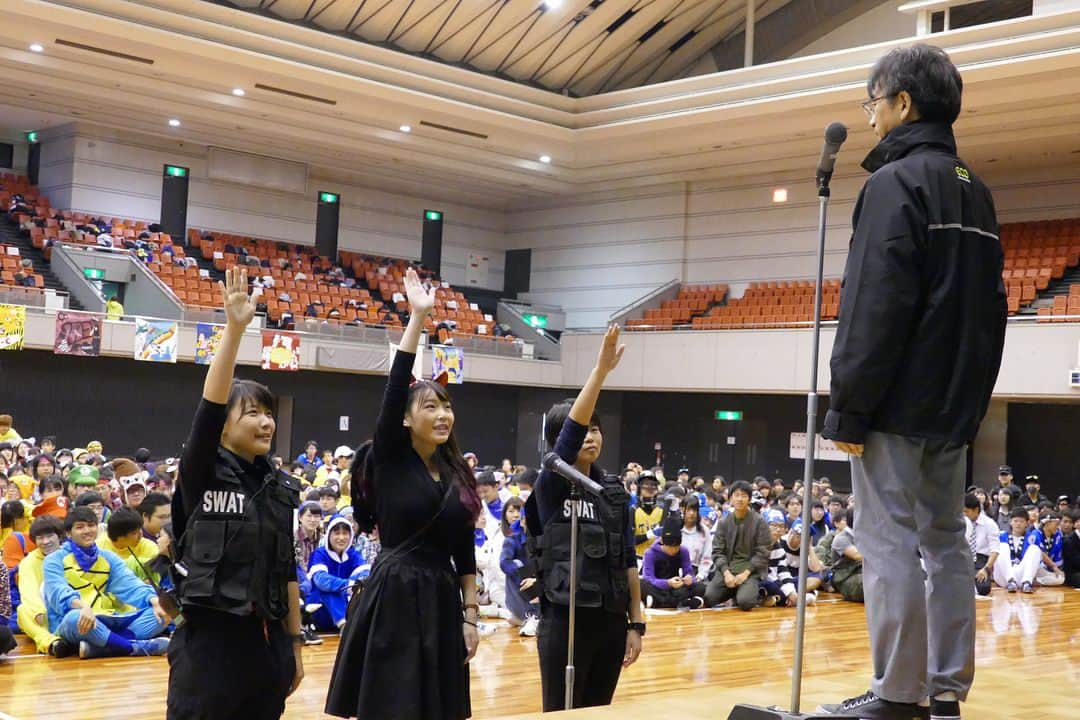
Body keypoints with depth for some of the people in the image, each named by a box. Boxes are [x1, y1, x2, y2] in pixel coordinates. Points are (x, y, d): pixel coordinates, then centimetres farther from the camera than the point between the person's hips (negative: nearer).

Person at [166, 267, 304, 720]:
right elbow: (209, 405, -21)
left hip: (266, 643, 6)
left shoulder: (280, 487, 10)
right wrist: (234, 329, -28)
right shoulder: (201, 474, -5)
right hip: (209, 642, -5)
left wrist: (294, 643, 13)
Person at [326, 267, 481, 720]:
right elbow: (395, 386, -16)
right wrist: (418, 317, -19)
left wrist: (470, 615, 7)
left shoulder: (457, 474, 10)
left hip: (443, 601, 5)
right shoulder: (388, 458, -4)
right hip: (393, 598, -5)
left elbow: (464, 552, 12)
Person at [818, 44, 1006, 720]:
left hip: (898, 403, -8)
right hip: (954, 404, 9)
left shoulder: (896, 182, -10)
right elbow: (991, 309, 19)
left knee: (891, 544, -5)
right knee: (946, 541, 9)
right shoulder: (977, 191, 17)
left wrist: (848, 408, -15)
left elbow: (874, 308, -18)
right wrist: (971, 400, 20)